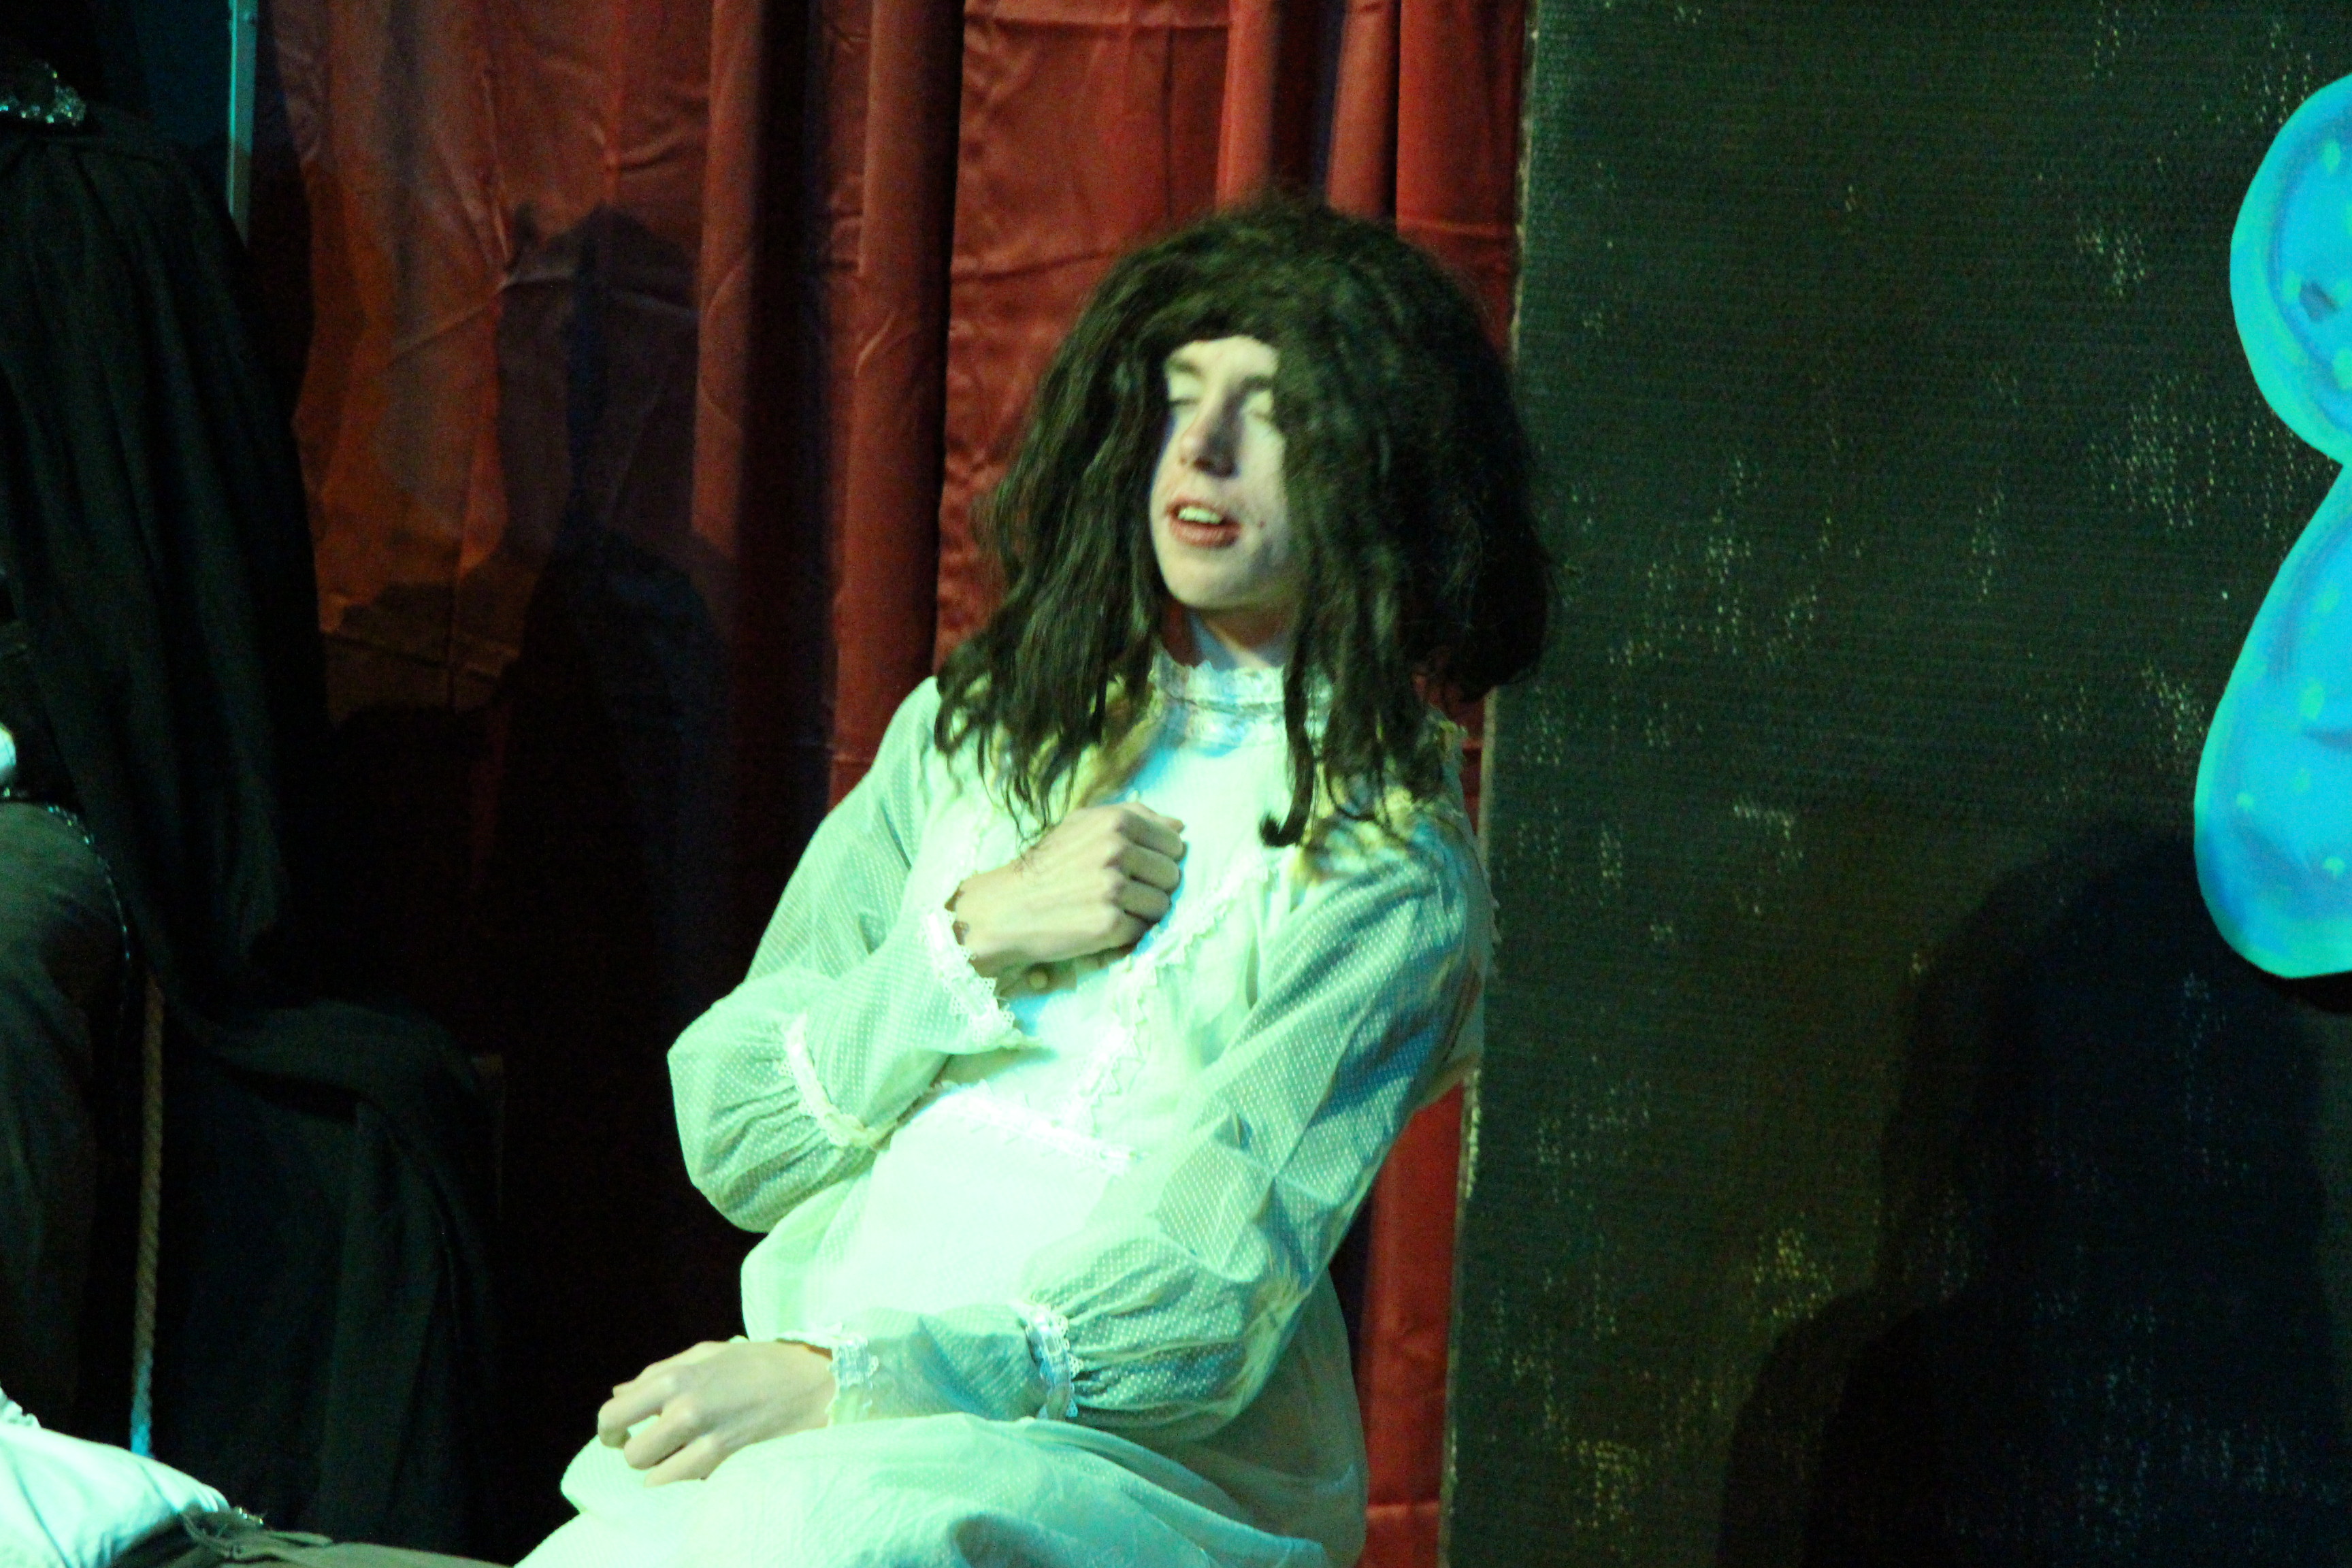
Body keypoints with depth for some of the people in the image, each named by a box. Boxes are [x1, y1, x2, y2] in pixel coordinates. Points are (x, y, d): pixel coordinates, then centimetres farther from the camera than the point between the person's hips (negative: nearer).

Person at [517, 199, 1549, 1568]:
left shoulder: (1392, 860, 1)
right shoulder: (975, 728, 17)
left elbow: (1205, 1306, -10)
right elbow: (729, 1131, 13)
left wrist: (847, 1383, -21)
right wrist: (974, 937, -2)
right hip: (824, 1416, 4)